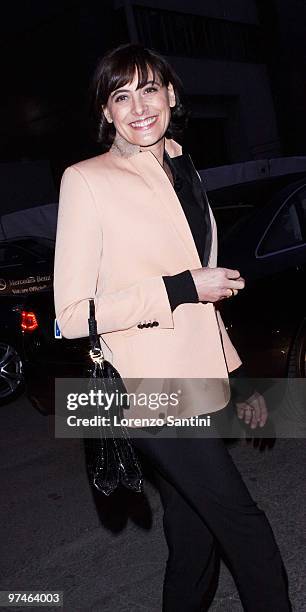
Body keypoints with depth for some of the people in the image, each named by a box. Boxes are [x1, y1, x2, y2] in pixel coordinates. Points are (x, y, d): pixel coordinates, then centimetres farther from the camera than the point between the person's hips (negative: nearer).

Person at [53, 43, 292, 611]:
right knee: (245, 525, -3)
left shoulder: (185, 174, 14)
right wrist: (182, 288, -17)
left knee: (195, 539, 14)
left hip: (200, 388, 7)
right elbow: (72, 314, -13)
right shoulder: (86, 180, -8)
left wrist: (236, 372, 18)